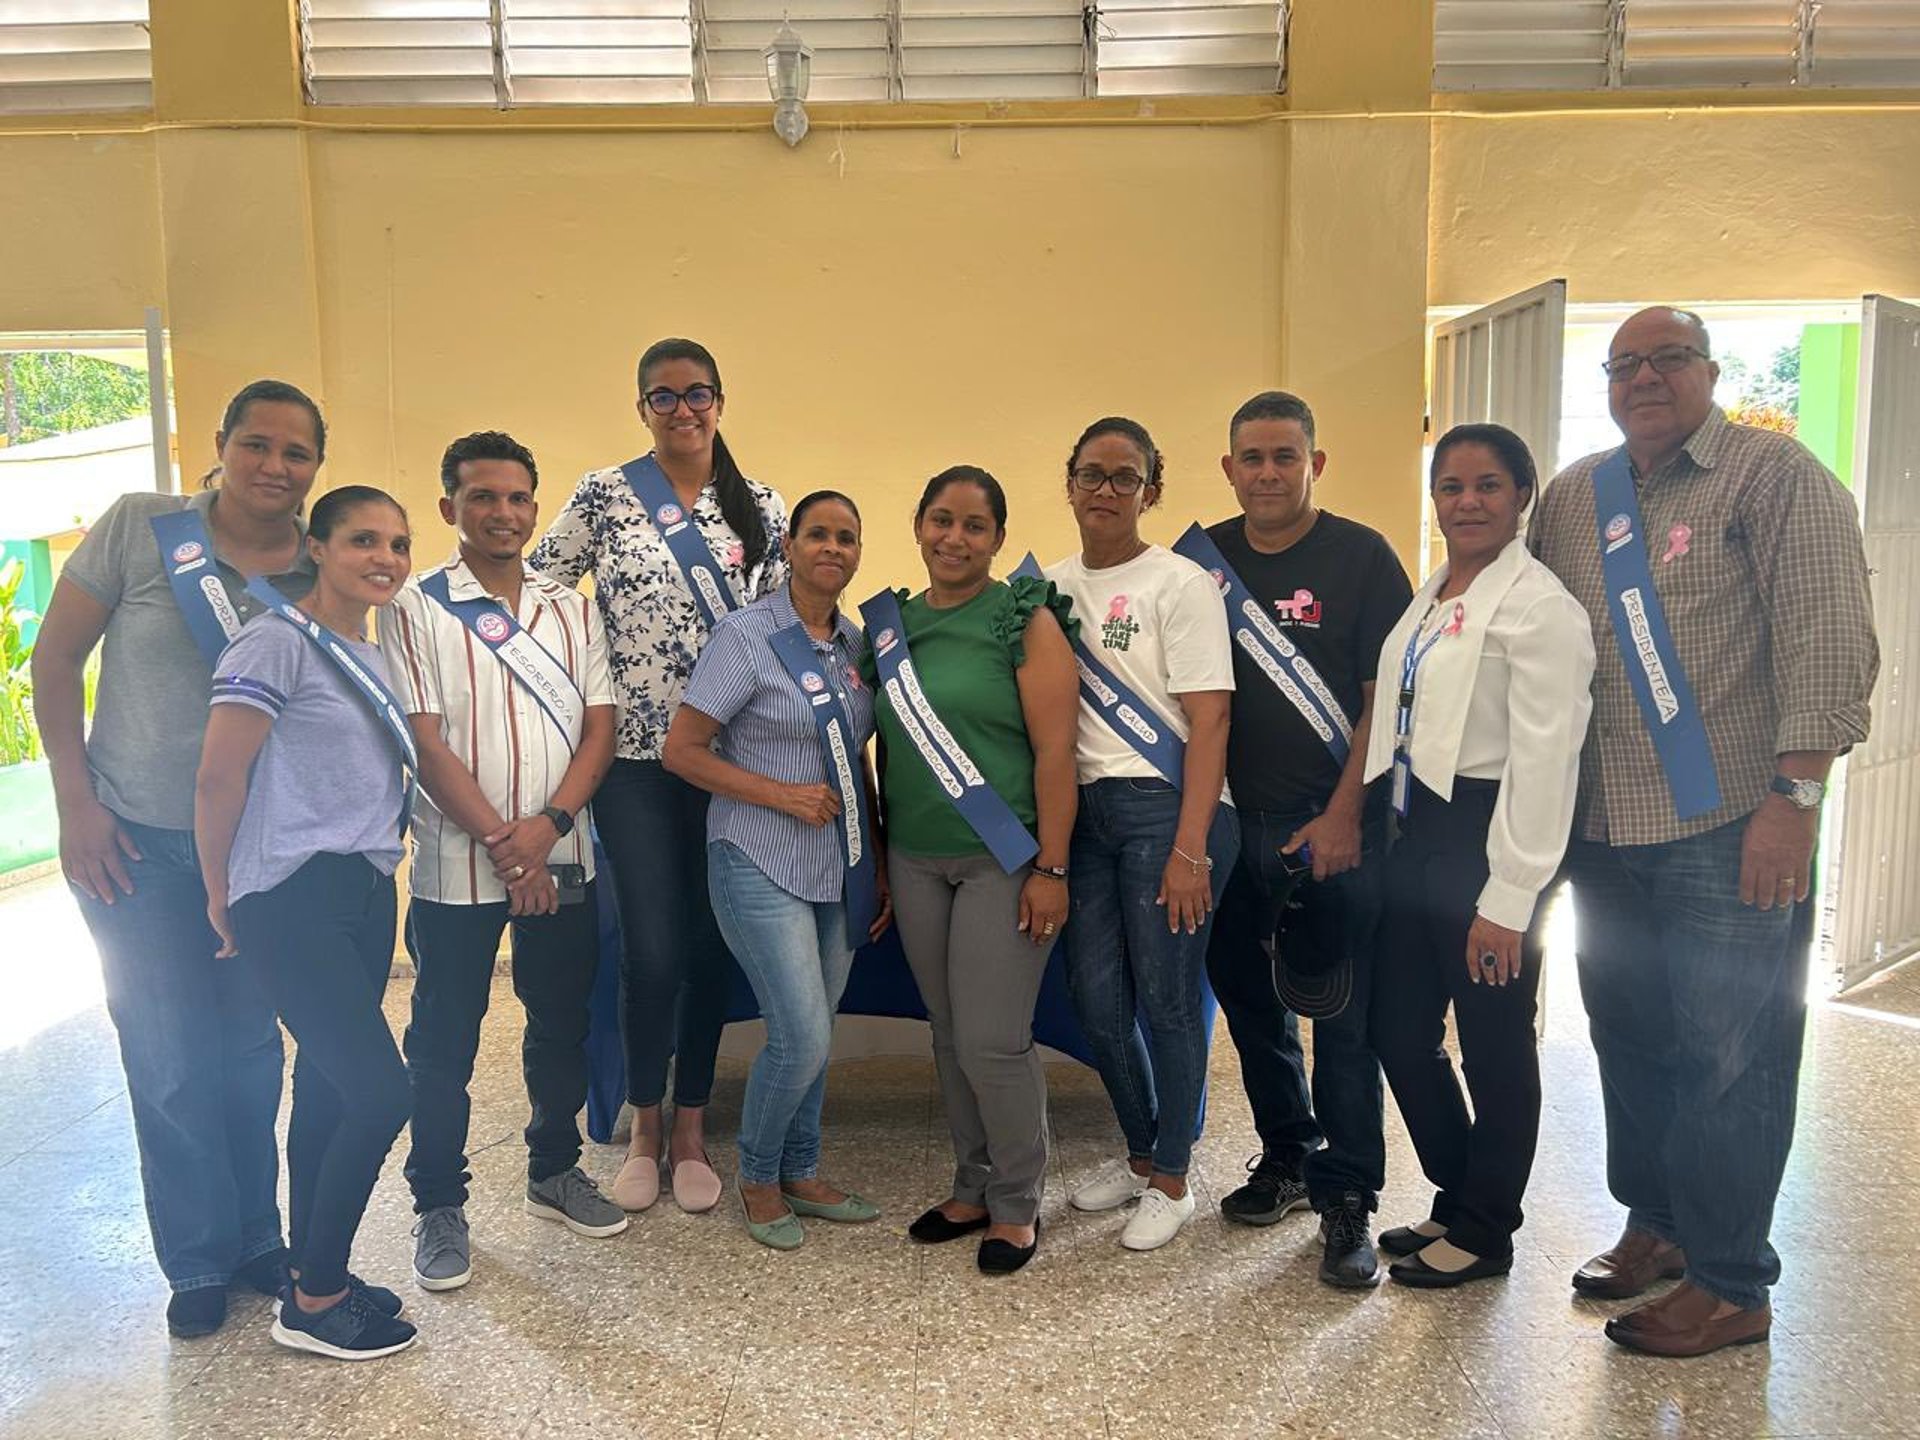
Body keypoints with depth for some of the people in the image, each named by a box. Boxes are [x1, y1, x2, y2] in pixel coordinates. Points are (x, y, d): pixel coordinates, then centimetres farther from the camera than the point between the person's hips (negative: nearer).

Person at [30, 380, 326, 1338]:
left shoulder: (321, 571, -3)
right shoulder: (138, 528, -9)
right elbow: (55, 659, -4)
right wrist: (75, 801, -8)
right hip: (137, 845, -2)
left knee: (252, 1050, 13)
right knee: (171, 1064, 6)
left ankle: (257, 1238, 32)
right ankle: (198, 1264, 25)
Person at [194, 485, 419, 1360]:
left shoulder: (372, 658, 14)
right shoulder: (279, 642, -11)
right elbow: (218, 778, -13)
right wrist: (220, 896, -4)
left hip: (365, 894, 8)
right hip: (293, 899, -8)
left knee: (329, 1085, 13)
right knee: (382, 1091, -8)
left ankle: (309, 1273, 27)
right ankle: (314, 1303, 9)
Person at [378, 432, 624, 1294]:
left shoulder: (571, 609, 8)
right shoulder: (416, 609, -3)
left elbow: (600, 728, 3)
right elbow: (425, 741, -10)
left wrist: (549, 824, -12)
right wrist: (501, 841, -15)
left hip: (563, 859, 4)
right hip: (457, 864, -4)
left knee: (562, 1026, 14)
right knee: (443, 1043, 6)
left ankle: (555, 1172, 33)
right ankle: (439, 1206, 21)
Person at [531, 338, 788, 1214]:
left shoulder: (762, 507, 7)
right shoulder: (603, 496, -1)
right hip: (636, 756, -2)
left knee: (711, 943, 8)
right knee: (651, 948, -1)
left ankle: (691, 1127, 24)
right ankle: (645, 1127, 22)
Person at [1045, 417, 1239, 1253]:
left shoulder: (1178, 584, -5)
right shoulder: (1051, 587, 11)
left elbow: (1208, 722, -10)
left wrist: (1189, 848, -17)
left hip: (1164, 809, -5)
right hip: (1087, 811, 6)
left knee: (1166, 1000, 1)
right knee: (1096, 1000, 10)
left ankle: (1171, 1181, 20)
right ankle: (1140, 1154, 32)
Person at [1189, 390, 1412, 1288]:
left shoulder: (1360, 556, -4)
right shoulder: (1204, 558, 6)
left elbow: (1385, 697, -7)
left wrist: (1344, 815, -13)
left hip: (1335, 825, -4)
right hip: (1236, 823, 4)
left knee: (1341, 1015, 1)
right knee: (1249, 996, 14)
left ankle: (1346, 1198, 13)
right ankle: (1288, 1155, 33)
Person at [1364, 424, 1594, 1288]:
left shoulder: (1539, 607, -13)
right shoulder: (1430, 596, 13)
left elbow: (1544, 760, -18)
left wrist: (1508, 898, -19)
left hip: (1483, 836, -8)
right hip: (1415, 831, 8)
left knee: (1493, 1045, 7)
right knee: (1400, 1031, 14)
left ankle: (1483, 1232, 26)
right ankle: (1456, 1198, 35)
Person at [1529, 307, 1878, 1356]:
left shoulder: (1777, 476, -4)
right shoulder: (1572, 497, 12)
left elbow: (1831, 641, -11)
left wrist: (1795, 795, -18)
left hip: (1732, 829, -6)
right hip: (1606, 827, 6)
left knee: (1727, 1055, 0)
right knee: (1629, 1037, 15)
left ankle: (1729, 1284, 14)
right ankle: (1654, 1225, 32)